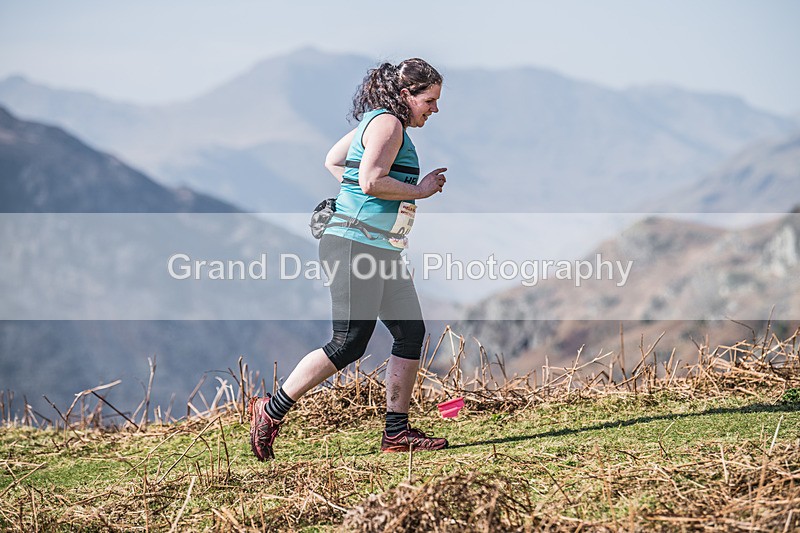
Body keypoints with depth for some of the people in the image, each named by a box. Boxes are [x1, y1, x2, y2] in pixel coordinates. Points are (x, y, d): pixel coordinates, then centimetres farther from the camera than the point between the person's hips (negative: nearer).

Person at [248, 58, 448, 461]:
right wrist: (419, 191, -12)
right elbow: (371, 181, -24)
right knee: (349, 344, -10)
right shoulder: (388, 123, -11)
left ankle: (396, 432, 10)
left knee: (411, 332, 7)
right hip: (356, 246, -11)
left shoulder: (377, 122, 20)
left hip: (381, 252, 11)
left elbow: (333, 161, 29)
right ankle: (270, 412, -1)